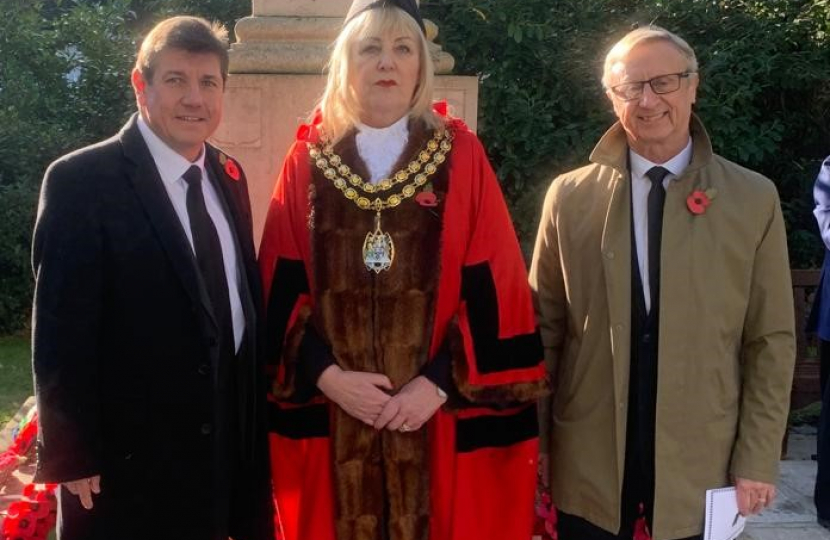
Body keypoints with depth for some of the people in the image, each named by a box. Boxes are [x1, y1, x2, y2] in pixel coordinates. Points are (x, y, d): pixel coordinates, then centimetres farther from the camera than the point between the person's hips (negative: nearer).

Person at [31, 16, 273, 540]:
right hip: (128, 457, -6)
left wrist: (256, 415, 11)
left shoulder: (228, 176, 7)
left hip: (229, 442, 6)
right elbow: (61, 333, -14)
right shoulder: (80, 181, -13)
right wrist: (71, 456, -14)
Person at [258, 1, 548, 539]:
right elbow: (280, 289, 1)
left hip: (443, 412, -1)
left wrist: (442, 381, -12)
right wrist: (325, 374, -10)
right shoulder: (307, 161, 5)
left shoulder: (462, 158, 1)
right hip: (328, 411, 1)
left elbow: (494, 289, -4)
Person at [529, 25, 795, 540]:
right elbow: (544, 329, 2)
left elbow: (771, 341, 0)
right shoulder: (569, 196, 0)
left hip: (700, 473, 0)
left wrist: (757, 462, -3)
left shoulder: (753, 199, -1)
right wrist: (535, 449, 2)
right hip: (586, 473, 0)